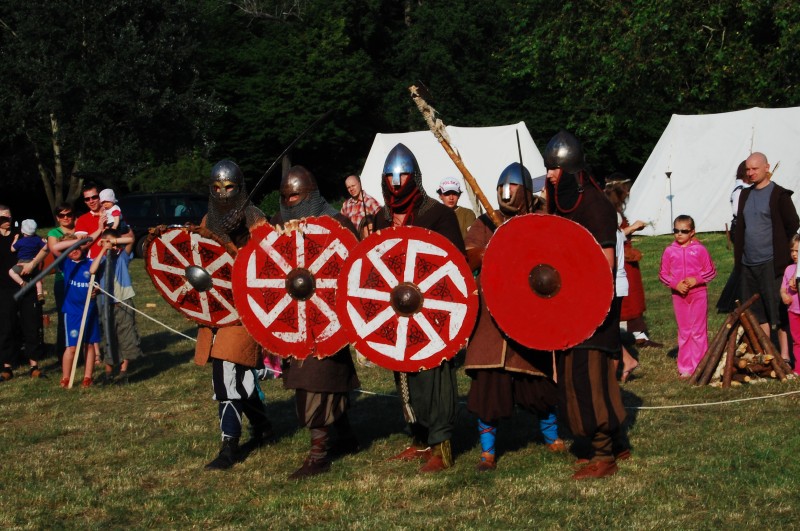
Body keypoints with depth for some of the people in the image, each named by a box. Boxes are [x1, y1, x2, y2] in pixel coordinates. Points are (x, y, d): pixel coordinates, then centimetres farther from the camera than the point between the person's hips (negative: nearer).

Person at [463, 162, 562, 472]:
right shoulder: (485, 224, 9)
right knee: (488, 382, -4)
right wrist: (490, 250, -17)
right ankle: (487, 451, 6)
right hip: (492, 316, 0)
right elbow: (467, 261, 0)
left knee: (539, 379, 9)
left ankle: (552, 439, 32)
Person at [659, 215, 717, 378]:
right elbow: (663, 274, 4)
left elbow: (711, 271, 0)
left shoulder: (700, 249, -5)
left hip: (698, 293, -2)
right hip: (679, 295, 2)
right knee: (683, 332, 9)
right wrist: (675, 284, -11)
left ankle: (700, 367, 9)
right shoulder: (669, 251, -1)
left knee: (698, 331, 3)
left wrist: (696, 279, -15)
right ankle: (685, 368, 14)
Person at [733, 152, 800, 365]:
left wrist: (779, 250, 0)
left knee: (778, 310, -4)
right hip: (748, 263, 7)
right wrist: (738, 256, 11)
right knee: (757, 311, 10)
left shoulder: (779, 194, -5)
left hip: (771, 263, -7)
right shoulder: (745, 195, 15)